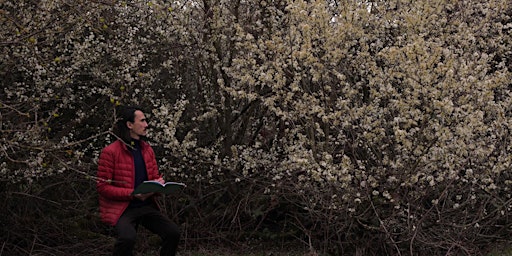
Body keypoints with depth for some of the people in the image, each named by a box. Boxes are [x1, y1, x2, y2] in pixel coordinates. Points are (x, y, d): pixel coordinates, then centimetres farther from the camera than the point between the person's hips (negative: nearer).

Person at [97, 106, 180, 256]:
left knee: (173, 232, -12)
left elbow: (155, 177, 20)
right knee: (128, 237, -34)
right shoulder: (110, 152, -10)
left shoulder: (147, 150, 10)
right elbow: (103, 187, -10)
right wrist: (132, 194, -19)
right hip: (121, 208, -6)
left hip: (146, 205, 6)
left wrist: (159, 183, -5)